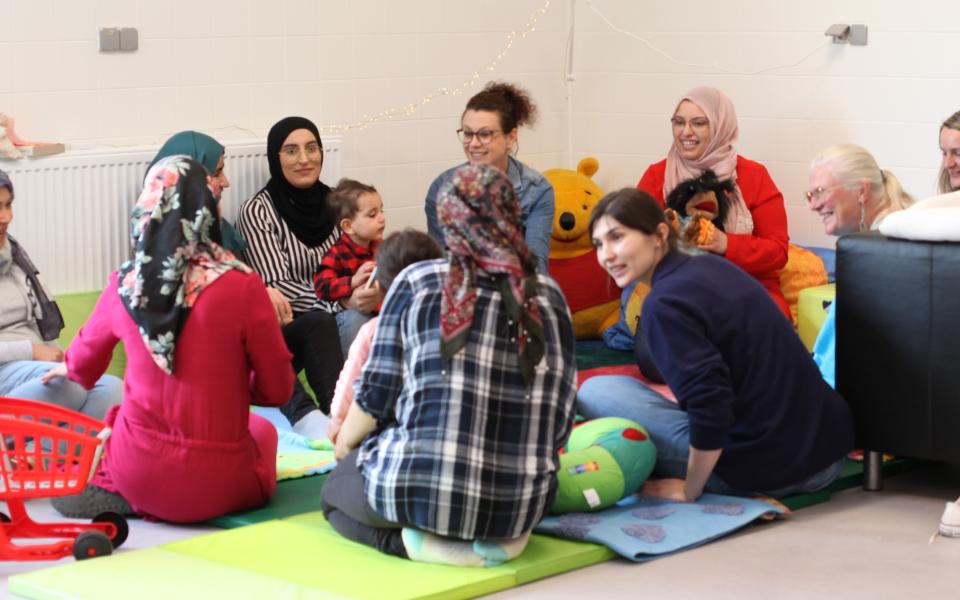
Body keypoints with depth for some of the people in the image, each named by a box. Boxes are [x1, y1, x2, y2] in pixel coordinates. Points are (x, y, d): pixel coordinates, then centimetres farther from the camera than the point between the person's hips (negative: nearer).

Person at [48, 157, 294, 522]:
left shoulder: (124, 286, -4)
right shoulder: (242, 287, -15)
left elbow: (83, 361, 17)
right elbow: (277, 390, -5)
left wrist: (70, 370, 42)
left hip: (137, 473, 4)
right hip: (215, 486, -4)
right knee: (262, 428, 30)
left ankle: (115, 493, 12)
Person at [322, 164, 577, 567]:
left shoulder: (417, 281, -3)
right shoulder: (548, 295, 5)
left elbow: (376, 395, -2)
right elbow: (560, 416, 5)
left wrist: (345, 444, 18)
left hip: (419, 489, -4)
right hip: (523, 500, 5)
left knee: (335, 489, 28)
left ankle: (418, 541, -1)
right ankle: (504, 533, 8)